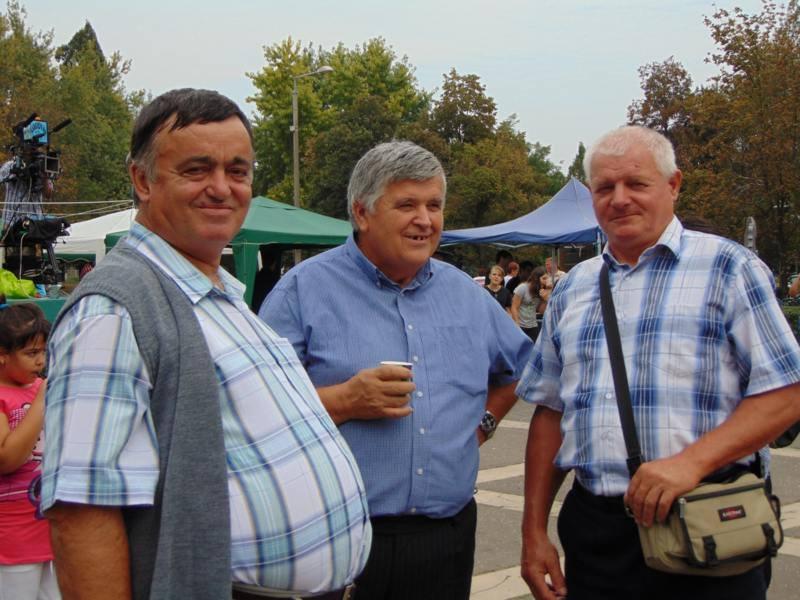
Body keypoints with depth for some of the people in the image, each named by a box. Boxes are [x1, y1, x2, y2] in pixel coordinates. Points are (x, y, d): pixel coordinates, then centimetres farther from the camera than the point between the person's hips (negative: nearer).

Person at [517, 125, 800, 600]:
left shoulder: (728, 268, -2)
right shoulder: (572, 289, 13)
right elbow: (550, 412, 16)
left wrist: (691, 461, -21)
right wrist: (534, 530, 9)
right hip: (593, 531, 4)